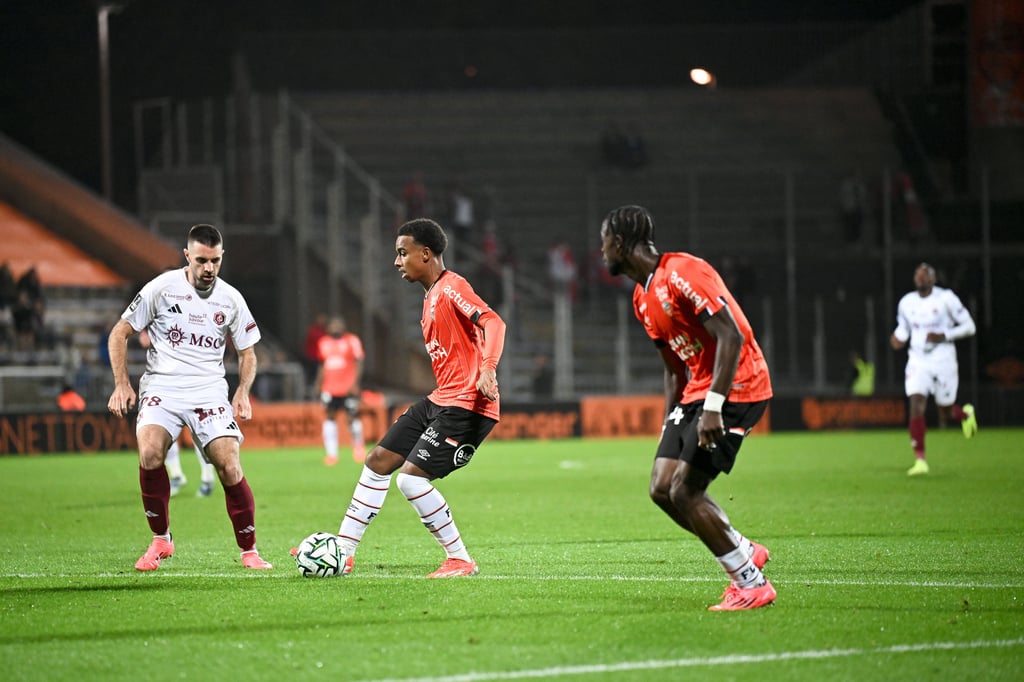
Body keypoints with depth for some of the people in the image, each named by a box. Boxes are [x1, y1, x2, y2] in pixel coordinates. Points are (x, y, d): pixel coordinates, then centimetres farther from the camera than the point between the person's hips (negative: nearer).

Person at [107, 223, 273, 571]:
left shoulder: (231, 299, 6)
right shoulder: (162, 288, -1)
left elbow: (247, 353, 17)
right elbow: (119, 334, 5)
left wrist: (243, 392, -1)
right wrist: (121, 384, -5)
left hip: (209, 390, 2)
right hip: (162, 386, -1)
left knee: (229, 467, -15)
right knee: (150, 452, -28)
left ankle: (249, 551, 2)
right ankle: (161, 539, -9)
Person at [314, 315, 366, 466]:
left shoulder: (351, 340, -2)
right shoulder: (324, 342, 13)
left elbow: (359, 362, -6)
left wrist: (355, 383, -16)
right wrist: (319, 383, 16)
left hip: (348, 388, -4)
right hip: (330, 389, 4)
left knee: (352, 417, -1)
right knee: (330, 417, -2)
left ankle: (358, 446, 23)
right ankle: (331, 453, -1)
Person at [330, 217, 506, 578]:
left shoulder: (452, 287, -14)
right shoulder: (431, 295, 17)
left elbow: (493, 322, -28)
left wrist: (487, 370, -42)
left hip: (467, 404, -10)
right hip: (440, 400, 10)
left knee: (411, 477, -17)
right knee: (378, 460, 12)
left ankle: (461, 561, -6)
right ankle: (342, 550, 20)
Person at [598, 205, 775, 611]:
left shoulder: (682, 273, -17)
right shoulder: (643, 298, 14)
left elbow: (731, 337, -23)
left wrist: (712, 407, -27)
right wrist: (669, 423, 16)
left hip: (735, 389, -10)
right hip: (697, 391, 10)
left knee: (684, 491, -13)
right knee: (661, 488, 2)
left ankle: (751, 584, -4)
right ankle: (746, 554, 17)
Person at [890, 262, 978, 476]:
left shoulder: (946, 299, -9)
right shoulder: (906, 303, 4)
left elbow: (969, 327, -5)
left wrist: (944, 336, -19)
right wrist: (899, 339, -3)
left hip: (943, 362, -3)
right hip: (917, 362, 3)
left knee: (946, 414, 7)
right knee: (916, 406, -15)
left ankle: (966, 414, 46)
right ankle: (920, 460, -11)